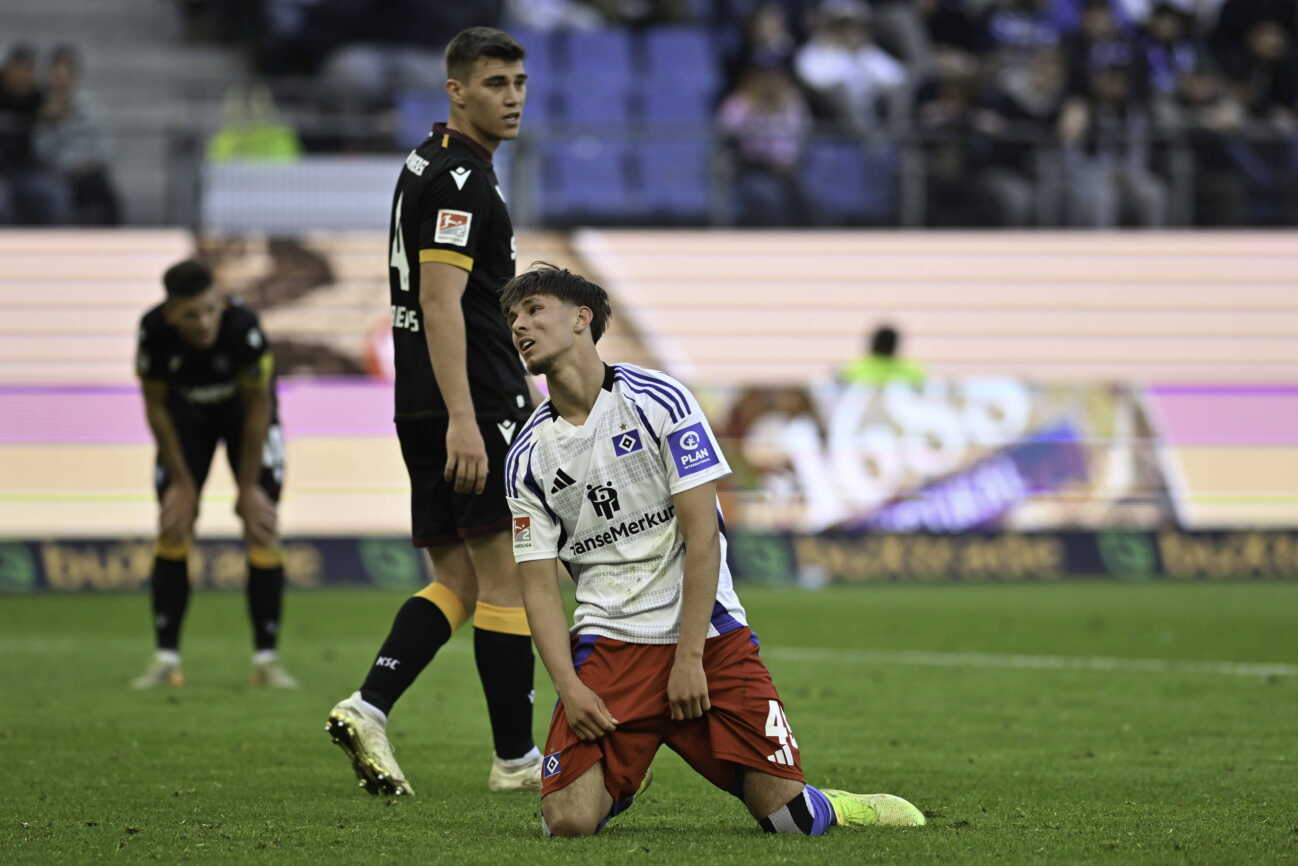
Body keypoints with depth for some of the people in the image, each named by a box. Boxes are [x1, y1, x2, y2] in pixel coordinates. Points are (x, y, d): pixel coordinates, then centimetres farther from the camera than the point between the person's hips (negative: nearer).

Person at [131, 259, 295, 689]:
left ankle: (267, 658, -4)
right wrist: (182, 483, -10)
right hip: (187, 416, 2)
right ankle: (166, 658, 0)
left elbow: (258, 408, -22)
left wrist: (249, 487, -16)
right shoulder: (154, 331, -31)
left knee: (262, 529, -10)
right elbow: (155, 407, -14)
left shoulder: (244, 327, -37)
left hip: (243, 411, -2)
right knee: (173, 530, -5)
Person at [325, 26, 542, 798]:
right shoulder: (459, 178, -13)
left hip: (427, 411, 10)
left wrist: (520, 388, 32)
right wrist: (463, 420, -27)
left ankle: (370, 707, -5)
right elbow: (441, 302, -21)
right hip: (474, 409, -10)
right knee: (508, 576, -2)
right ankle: (516, 758, 4)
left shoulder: (432, 168, 19)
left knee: (458, 581, 10)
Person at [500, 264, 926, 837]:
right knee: (566, 821, -17)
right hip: (608, 644, 2)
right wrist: (568, 687, -12)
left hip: (707, 635, -2)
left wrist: (689, 658, -13)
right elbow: (539, 585, 3)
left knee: (783, 812, -11)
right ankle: (618, 780, 18)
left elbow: (701, 536, -8)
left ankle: (832, 808, 26)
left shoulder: (659, 401, -5)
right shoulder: (527, 456, 5)